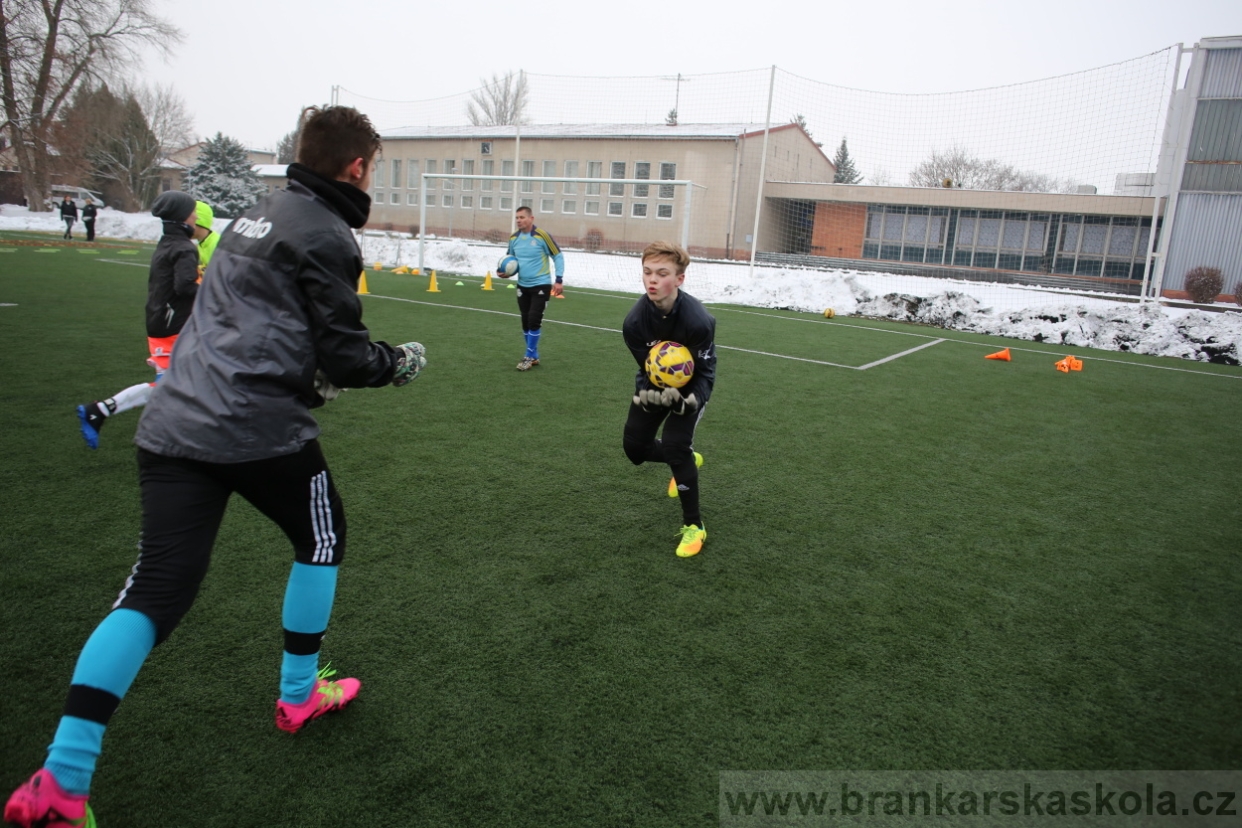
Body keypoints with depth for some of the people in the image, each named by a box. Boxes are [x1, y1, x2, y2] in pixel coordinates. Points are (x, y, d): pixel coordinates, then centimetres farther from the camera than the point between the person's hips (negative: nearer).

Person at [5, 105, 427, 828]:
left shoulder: (256, 216, 20)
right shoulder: (326, 237, -7)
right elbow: (346, 357, -9)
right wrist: (400, 362, 10)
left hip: (174, 425, 7)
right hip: (261, 431, -7)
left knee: (155, 591, 6)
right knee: (323, 535, 19)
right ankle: (299, 695, 31)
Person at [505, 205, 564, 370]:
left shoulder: (542, 235, -13)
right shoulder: (514, 238, 2)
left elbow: (558, 256, -6)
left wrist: (559, 279, -12)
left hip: (541, 285, -5)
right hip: (522, 286, 6)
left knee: (534, 320, -10)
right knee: (526, 321, 8)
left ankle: (529, 357, 4)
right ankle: (534, 356, 22)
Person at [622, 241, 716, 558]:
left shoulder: (698, 321, -35)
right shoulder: (634, 322, -27)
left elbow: (705, 374, -25)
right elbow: (647, 369, -19)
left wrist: (690, 400, -44)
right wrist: (650, 395, -39)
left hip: (691, 385, -4)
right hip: (656, 383, 4)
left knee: (675, 445, -21)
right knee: (635, 448, 7)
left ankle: (693, 525, -1)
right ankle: (687, 460, 40)